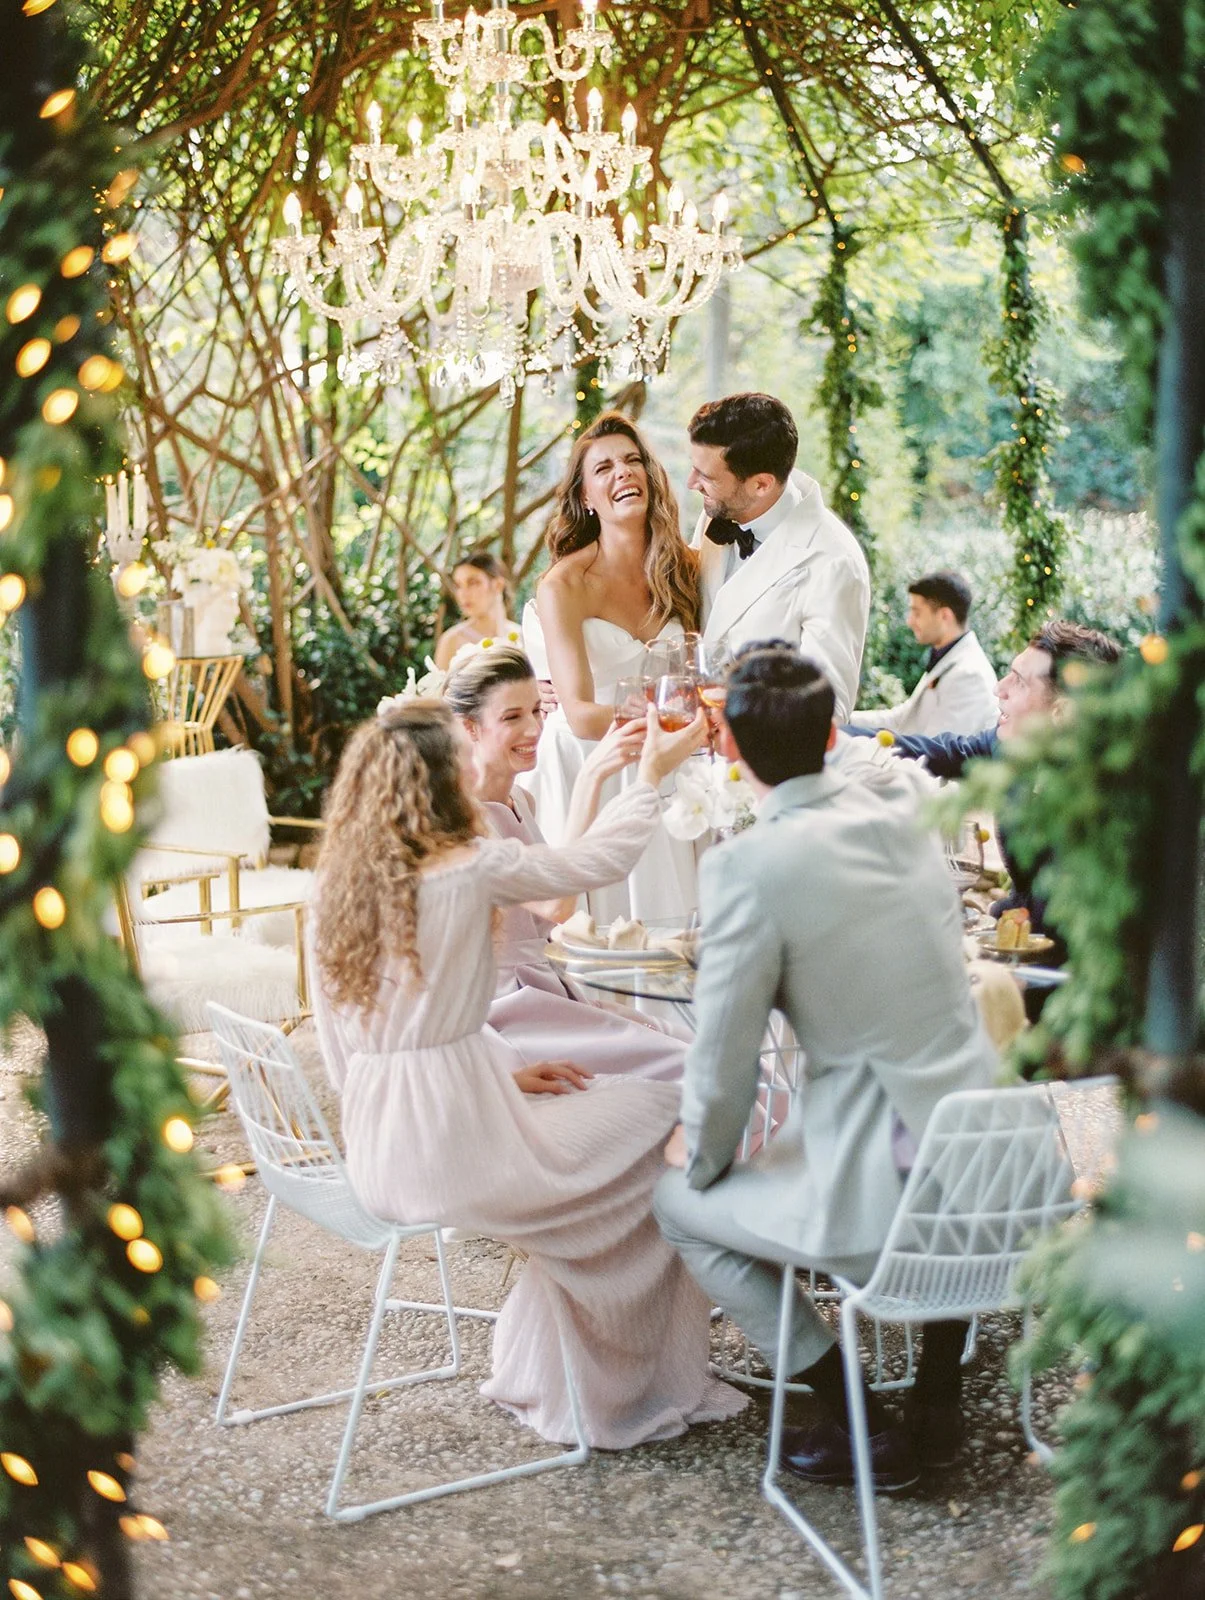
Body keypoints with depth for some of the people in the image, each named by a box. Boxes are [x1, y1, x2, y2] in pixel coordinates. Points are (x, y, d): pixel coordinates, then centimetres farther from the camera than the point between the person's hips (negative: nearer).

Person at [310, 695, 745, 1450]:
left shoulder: (339, 883, 5)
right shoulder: (470, 868, -16)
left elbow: (344, 1055, 10)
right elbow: (595, 861, -1)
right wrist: (652, 773, 16)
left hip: (377, 1152, 8)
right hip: (450, 1150, -8)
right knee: (660, 1121, 10)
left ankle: (548, 1379, 33)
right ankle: (627, 1390, 25)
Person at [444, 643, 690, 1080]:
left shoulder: (520, 802, 14)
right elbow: (553, 903, -29)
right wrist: (590, 778, -29)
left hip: (545, 989, 9)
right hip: (501, 1015, -9)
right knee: (684, 1065, -20)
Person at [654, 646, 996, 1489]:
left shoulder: (748, 865, -16)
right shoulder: (907, 811, 4)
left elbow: (725, 1057, -9)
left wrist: (703, 1158, 11)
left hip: (885, 1200, -6)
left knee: (679, 1201, 17)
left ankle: (862, 1427, 16)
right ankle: (941, 1400, 38)